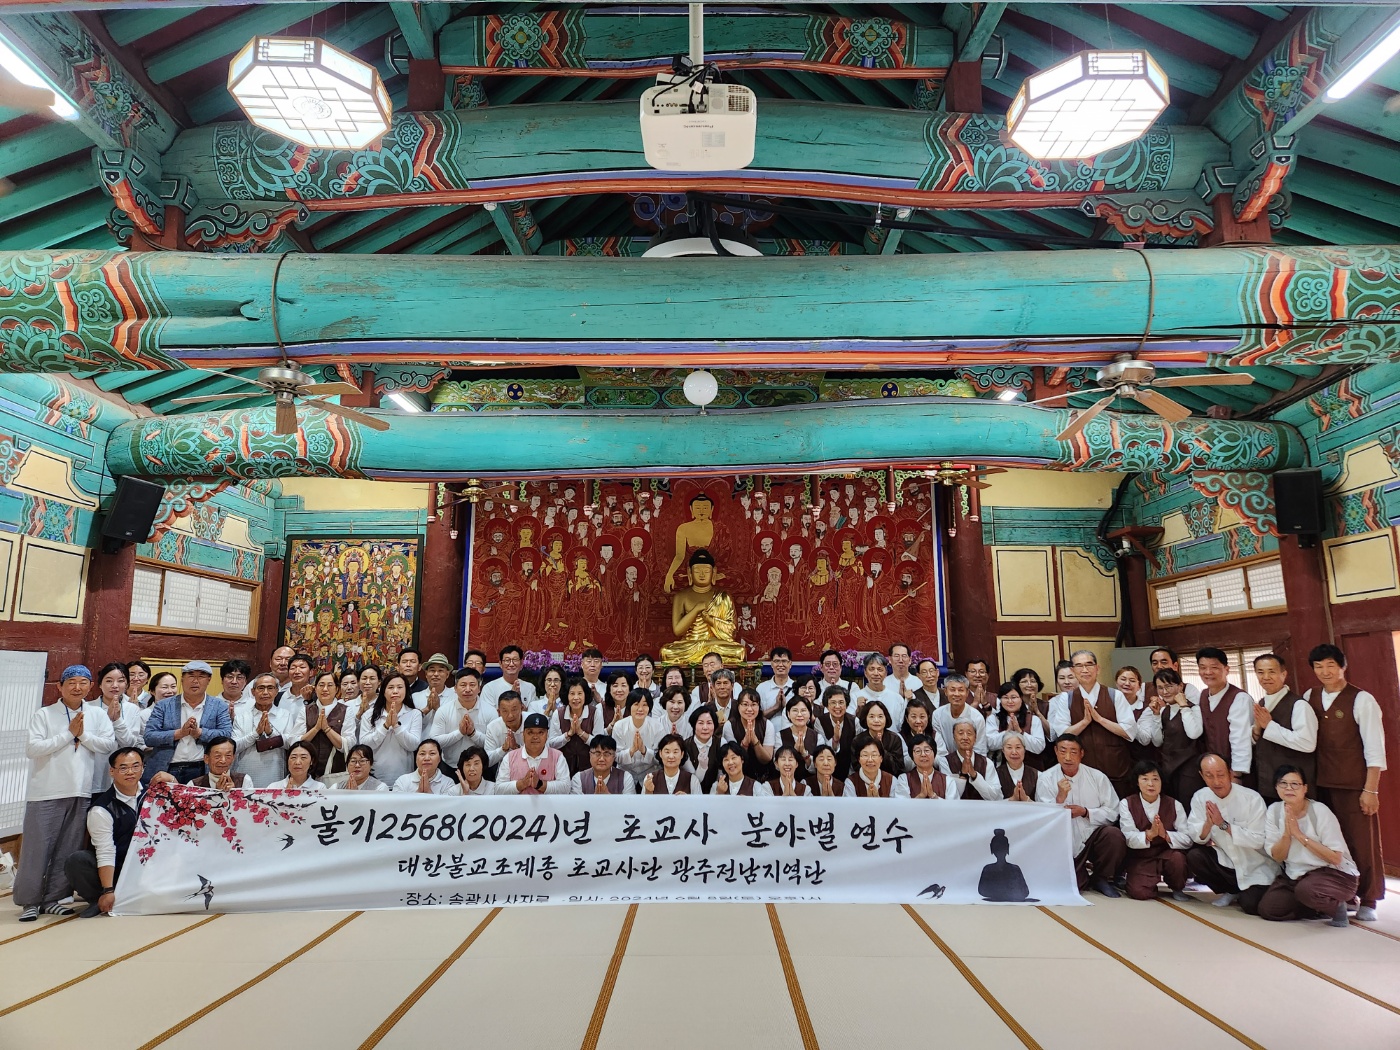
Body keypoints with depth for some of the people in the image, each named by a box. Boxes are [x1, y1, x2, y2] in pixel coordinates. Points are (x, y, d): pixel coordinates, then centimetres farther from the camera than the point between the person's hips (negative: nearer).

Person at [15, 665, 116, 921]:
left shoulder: (98, 714, 7)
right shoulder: (43, 715, 0)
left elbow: (110, 745, 0)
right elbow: (32, 749, -9)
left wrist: (84, 735, -11)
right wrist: (68, 733, -11)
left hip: (81, 792, 2)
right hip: (45, 793, -2)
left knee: (68, 850, 8)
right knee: (37, 847, 1)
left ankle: (52, 899, 19)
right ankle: (29, 901, 14)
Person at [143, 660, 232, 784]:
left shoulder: (219, 707, 10)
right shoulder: (164, 706, 11)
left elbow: (227, 735, -2)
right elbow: (148, 737, 2)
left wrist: (199, 732, -12)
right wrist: (180, 733, -10)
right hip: (166, 772, 1)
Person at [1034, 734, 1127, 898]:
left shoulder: (1097, 777, 0)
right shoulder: (1046, 779, -4)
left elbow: (1112, 812, -1)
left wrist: (1085, 812, -15)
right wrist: (1060, 798, -26)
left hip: (1094, 835, 1)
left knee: (1114, 834, -30)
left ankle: (1102, 878, -2)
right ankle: (1084, 875, 19)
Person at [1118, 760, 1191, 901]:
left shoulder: (1174, 805, 0)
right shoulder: (1127, 804, -4)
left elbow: (1188, 839, -10)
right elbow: (1129, 838, -15)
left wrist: (1165, 834, -30)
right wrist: (1149, 834, -36)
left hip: (1167, 855, 2)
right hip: (1139, 859, -2)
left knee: (1178, 858, -31)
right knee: (1140, 892, -25)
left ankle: (1177, 889, 1)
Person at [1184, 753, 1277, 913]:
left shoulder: (1252, 798, -19)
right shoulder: (1200, 797, -8)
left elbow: (1258, 840, -23)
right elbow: (1197, 838, -11)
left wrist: (1223, 824, -31)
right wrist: (1208, 823, -32)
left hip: (1254, 868, -4)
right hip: (1225, 861, 4)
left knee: (1251, 905, -25)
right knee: (1194, 856, -23)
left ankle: (1245, 893, 14)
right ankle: (1230, 892, 4)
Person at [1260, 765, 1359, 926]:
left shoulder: (1319, 811, -16)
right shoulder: (1274, 811, -4)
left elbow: (1336, 858, -18)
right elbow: (1277, 857, -4)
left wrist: (1299, 834, -23)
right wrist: (1287, 833, -21)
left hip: (1336, 873, -5)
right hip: (1295, 875, 5)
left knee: (1306, 890, -37)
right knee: (1267, 909, -13)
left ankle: (1336, 906, -4)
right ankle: (1320, 906, 7)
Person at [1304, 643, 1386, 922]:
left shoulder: (1362, 700, -8)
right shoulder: (1310, 698, 7)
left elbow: (1374, 749, -10)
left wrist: (1370, 790, -12)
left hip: (1354, 785, -4)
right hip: (1322, 783, 4)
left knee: (1362, 841, 4)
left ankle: (1367, 902, 16)